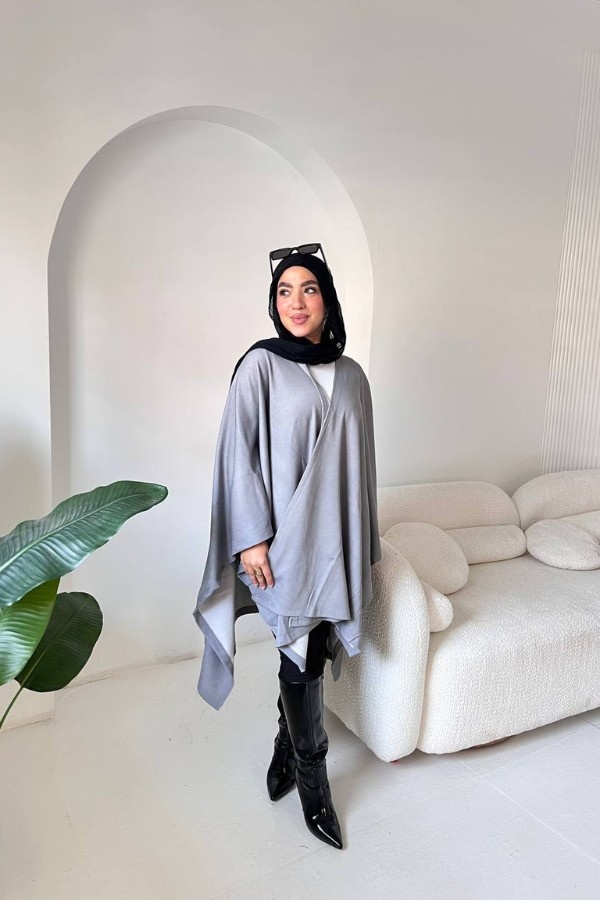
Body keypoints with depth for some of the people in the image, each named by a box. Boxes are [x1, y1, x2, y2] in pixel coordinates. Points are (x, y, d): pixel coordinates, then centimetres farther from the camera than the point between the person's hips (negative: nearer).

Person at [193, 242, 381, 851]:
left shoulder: (351, 377, 9)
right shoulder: (260, 365, -5)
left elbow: (360, 464, 13)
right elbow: (239, 453, -8)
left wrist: (365, 544, 14)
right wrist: (252, 538, -13)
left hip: (334, 537, 5)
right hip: (285, 537, -4)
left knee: (311, 652, 11)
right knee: (301, 653, 0)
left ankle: (286, 747, 34)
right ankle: (312, 777, 20)